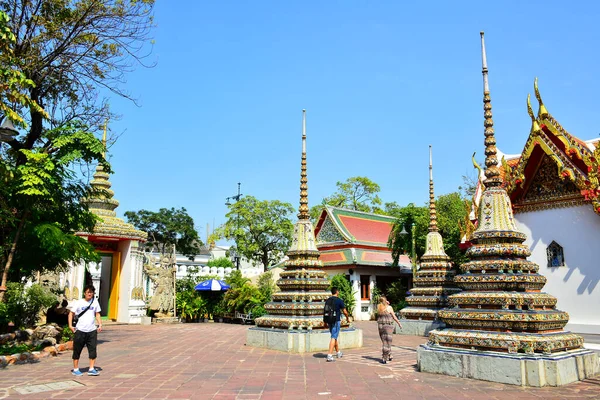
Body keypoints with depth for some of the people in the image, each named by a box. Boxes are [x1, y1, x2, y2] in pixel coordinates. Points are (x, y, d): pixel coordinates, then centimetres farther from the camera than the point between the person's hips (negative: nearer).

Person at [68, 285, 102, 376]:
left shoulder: (95, 301, 6)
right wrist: (70, 325, -10)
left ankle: (91, 369, 8)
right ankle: (75, 369, 20)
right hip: (80, 330, -3)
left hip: (92, 331, 3)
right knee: (77, 350, 7)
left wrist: (100, 324, 2)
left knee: (93, 350, 0)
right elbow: (71, 313, 0)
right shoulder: (79, 303, -4)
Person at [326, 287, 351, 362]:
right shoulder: (339, 300, -10)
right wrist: (347, 318, 13)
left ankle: (338, 352, 35)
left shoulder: (328, 300, 7)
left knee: (335, 337, 20)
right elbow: (344, 311, -5)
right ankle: (329, 356, -12)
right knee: (333, 338, -6)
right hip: (336, 321, -6)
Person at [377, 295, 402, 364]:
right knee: (387, 342, 1)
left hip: (380, 326, 5)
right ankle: (384, 359, -2)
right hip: (388, 326, -5)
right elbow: (394, 317, -4)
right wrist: (399, 323, 9)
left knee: (384, 341, 17)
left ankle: (389, 356, 25)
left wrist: (385, 304, 20)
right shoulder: (389, 307, -10)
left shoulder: (378, 307, 3)